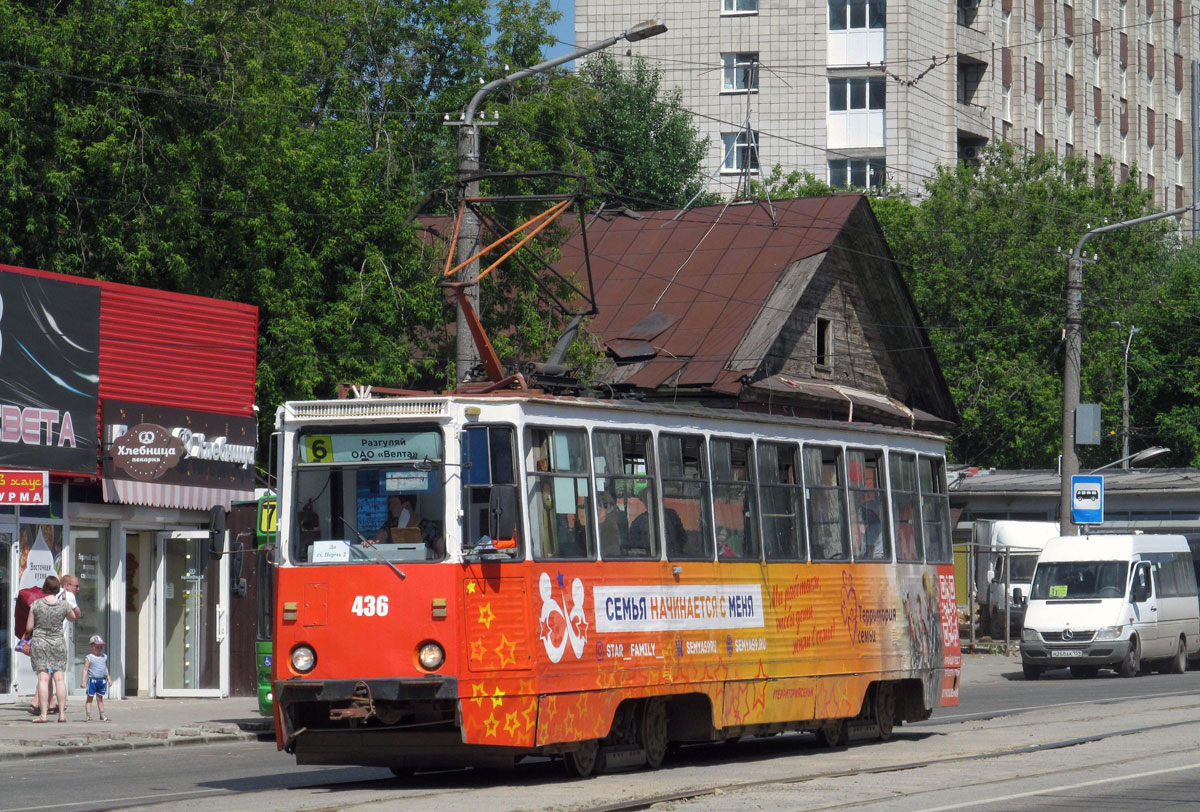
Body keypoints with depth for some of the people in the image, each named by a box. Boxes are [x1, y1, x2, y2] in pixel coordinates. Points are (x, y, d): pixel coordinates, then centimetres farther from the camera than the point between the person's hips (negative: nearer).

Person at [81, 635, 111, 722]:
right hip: (92, 680, -5)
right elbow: (85, 670, -7)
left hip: (102, 680, 5)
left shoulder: (104, 657, 11)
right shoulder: (89, 658, -5)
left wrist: (109, 679, 21)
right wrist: (83, 681, -13)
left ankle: (102, 715, 14)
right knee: (89, 698, 0)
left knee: (100, 698, 11)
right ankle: (89, 715, 0)